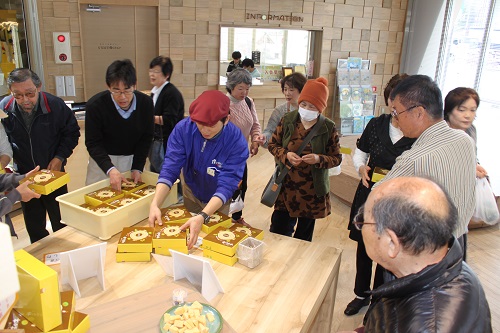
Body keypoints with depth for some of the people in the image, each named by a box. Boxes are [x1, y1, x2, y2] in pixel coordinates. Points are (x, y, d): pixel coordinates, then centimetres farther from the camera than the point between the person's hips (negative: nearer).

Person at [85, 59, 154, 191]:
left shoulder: (146, 103, -14)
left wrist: (137, 168, -13)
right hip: (103, 160, -2)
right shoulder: (95, 105, -20)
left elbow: (146, 138, -6)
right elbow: (93, 143, -17)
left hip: (133, 159, 2)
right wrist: (110, 169, -31)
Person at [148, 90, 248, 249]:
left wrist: (202, 217, -50)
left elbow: (226, 185, -36)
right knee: (185, 235, 24)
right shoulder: (183, 128, -26)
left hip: (218, 202, -2)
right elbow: (170, 169, -26)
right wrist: (155, 204, -41)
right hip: (191, 193, 3)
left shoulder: (237, 142, -33)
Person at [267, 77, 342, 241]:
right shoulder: (287, 120, -3)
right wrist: (286, 154, -17)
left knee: (304, 236, 15)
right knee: (278, 231, 6)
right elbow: (272, 144, 4)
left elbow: (336, 158, -2)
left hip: (312, 191, -1)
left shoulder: (329, 128, -7)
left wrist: (319, 159, -23)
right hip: (286, 186, 1)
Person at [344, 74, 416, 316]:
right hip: (369, 195, 4)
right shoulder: (376, 125, -3)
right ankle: (361, 294, 42)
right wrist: (362, 168, -9)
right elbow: (359, 153, 10)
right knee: (364, 247, 18)